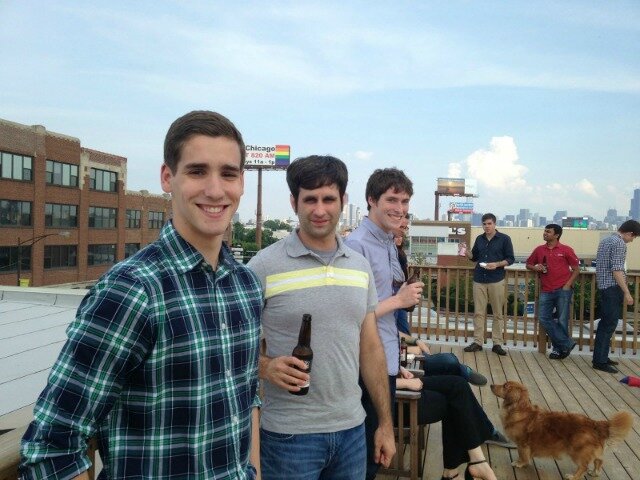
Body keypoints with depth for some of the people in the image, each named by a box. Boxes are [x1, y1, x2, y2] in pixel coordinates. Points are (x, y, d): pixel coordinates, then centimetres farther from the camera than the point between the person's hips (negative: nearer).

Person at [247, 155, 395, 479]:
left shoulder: (360, 267, 4)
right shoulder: (265, 266, -11)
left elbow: (370, 348, 8)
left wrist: (385, 422, 8)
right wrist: (266, 366, -26)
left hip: (352, 428, 5)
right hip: (288, 433, -4)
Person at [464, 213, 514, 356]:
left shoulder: (504, 239, 0)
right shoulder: (479, 239, 11)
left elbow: (510, 259, -1)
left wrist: (496, 264, -17)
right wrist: (466, 252, -2)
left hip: (496, 280, -3)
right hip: (479, 280, 3)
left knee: (498, 313, 3)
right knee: (479, 313, 3)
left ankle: (497, 343, 9)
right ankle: (477, 342, 8)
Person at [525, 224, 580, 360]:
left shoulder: (566, 250, -1)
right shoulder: (539, 250, 8)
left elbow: (576, 269, 2)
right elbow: (528, 264, 21)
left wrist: (568, 284, -8)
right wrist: (535, 268, -1)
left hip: (563, 290, -4)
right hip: (546, 291, 4)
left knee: (562, 320, 1)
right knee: (544, 318, -3)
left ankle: (558, 348, 18)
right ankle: (567, 343, 7)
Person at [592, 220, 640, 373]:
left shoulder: (605, 241, 16)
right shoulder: (619, 243, -13)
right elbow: (617, 270, -20)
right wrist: (627, 292, -19)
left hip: (603, 286, 10)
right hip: (612, 288, -10)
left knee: (605, 323, 14)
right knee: (609, 325, -6)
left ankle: (600, 357, 21)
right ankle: (600, 361, -3)